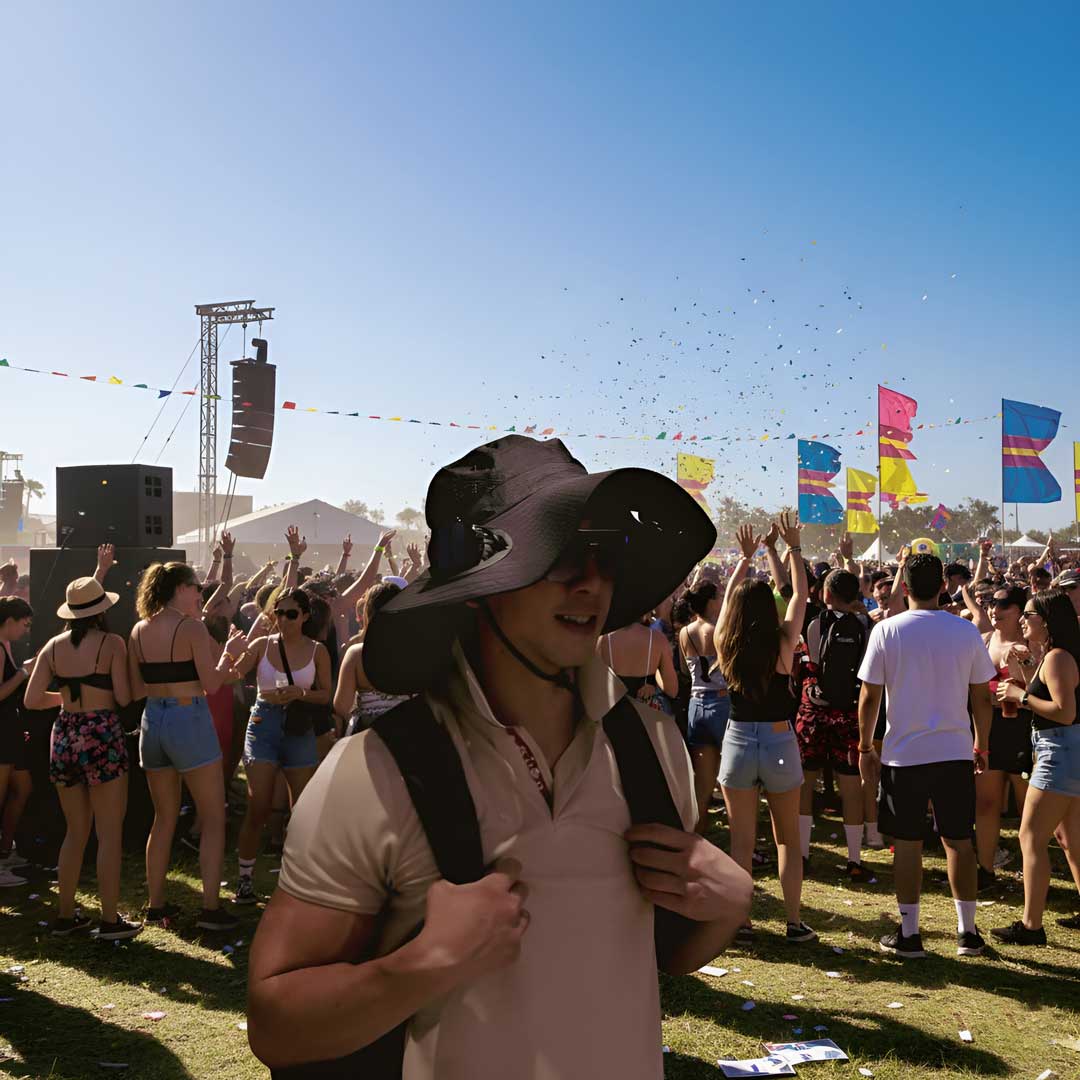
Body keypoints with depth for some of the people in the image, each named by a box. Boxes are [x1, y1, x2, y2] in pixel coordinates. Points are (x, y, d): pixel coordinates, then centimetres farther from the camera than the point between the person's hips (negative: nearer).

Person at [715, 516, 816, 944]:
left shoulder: (726, 646, -7)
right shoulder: (782, 645, -12)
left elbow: (729, 596, 10)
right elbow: (799, 595, 1)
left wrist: (745, 557, 22)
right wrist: (794, 548, 11)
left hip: (737, 743, 2)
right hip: (779, 744, -1)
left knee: (741, 840, 9)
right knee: (787, 839, 12)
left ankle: (740, 921, 13)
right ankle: (794, 922, 13)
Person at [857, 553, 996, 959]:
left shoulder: (887, 630, -8)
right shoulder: (966, 631, -1)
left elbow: (869, 697, -6)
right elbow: (982, 698, 4)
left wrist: (865, 748, 4)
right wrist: (982, 747, 16)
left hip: (904, 754, -2)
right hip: (955, 752, 2)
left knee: (907, 843, 6)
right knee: (959, 841, 12)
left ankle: (909, 934, 13)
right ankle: (968, 931, 19)